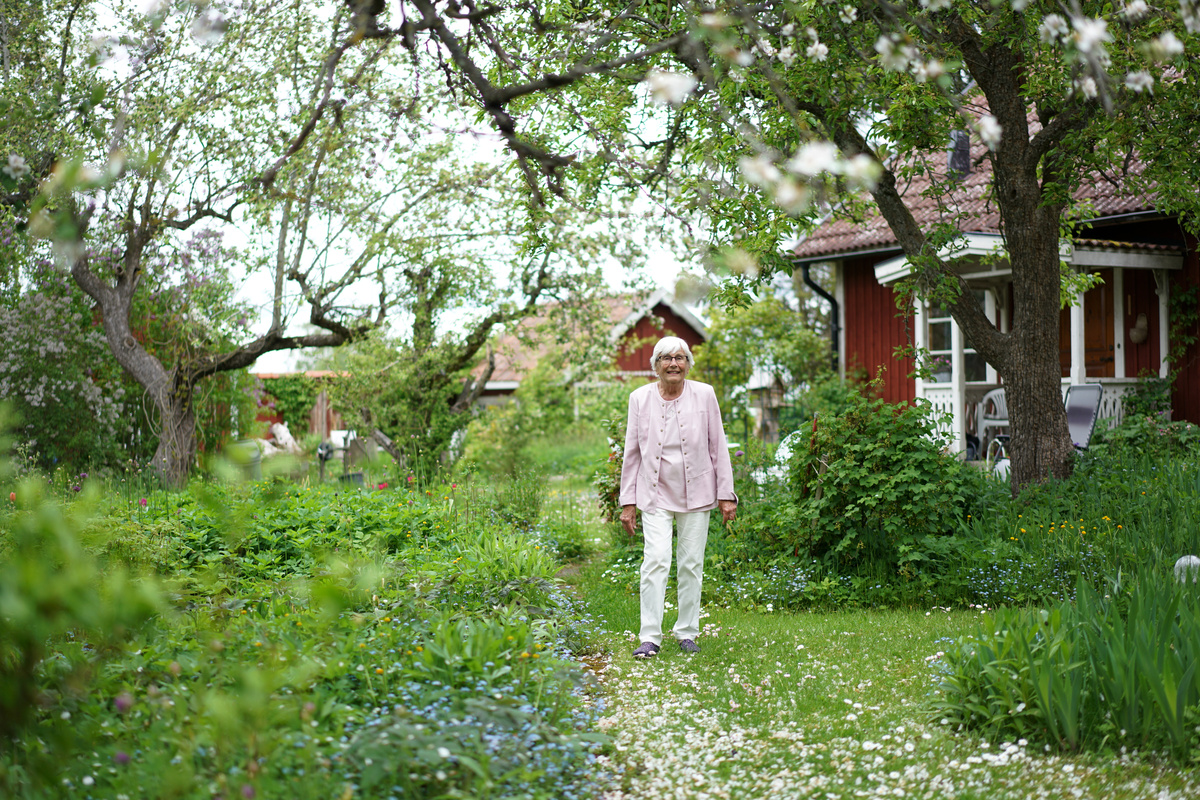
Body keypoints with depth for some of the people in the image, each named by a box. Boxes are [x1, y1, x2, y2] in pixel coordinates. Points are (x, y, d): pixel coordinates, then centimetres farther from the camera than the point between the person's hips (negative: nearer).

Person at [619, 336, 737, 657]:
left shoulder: (704, 395, -1)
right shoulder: (640, 398, 0)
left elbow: (718, 447, 3)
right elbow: (632, 452, 5)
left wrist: (726, 495, 1)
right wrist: (628, 502, 3)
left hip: (696, 494, 1)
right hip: (656, 494, -1)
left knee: (691, 564, 5)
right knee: (656, 560, -13)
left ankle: (687, 633, 17)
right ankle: (650, 637, -9)